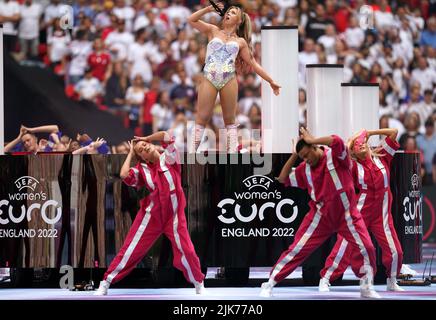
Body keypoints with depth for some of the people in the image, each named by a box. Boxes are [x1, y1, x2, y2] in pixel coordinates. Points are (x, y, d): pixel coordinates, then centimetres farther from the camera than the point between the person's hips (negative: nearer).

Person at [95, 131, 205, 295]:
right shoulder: (142, 169, -1)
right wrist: (130, 154, -3)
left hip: (174, 216, -1)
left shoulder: (169, 158, -3)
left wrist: (145, 138, -2)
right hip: (150, 217, 1)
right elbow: (124, 175, -19)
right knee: (130, 250, 0)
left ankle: (199, 284, 21)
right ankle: (105, 283, 6)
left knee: (186, 252, -3)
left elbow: (166, 136, -18)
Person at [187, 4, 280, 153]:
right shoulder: (213, 31, 16)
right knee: (201, 118, -3)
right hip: (209, 79, -1)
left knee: (230, 120, 5)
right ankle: (190, 156, -4)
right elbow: (191, 20, 9)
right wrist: (208, 9, 4)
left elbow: (253, 64, 18)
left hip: (229, 80, 1)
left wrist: (271, 81, 15)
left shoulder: (240, 41, 16)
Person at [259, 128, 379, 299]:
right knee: (297, 249, -5)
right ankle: (269, 284, 0)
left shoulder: (335, 156, -12)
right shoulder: (305, 169, 1)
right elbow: (283, 178, 8)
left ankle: (367, 288, 9)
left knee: (366, 248, -11)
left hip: (347, 214, -2)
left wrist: (312, 140, -23)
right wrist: (294, 155, 1)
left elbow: (337, 141, -34)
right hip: (320, 215, 2)